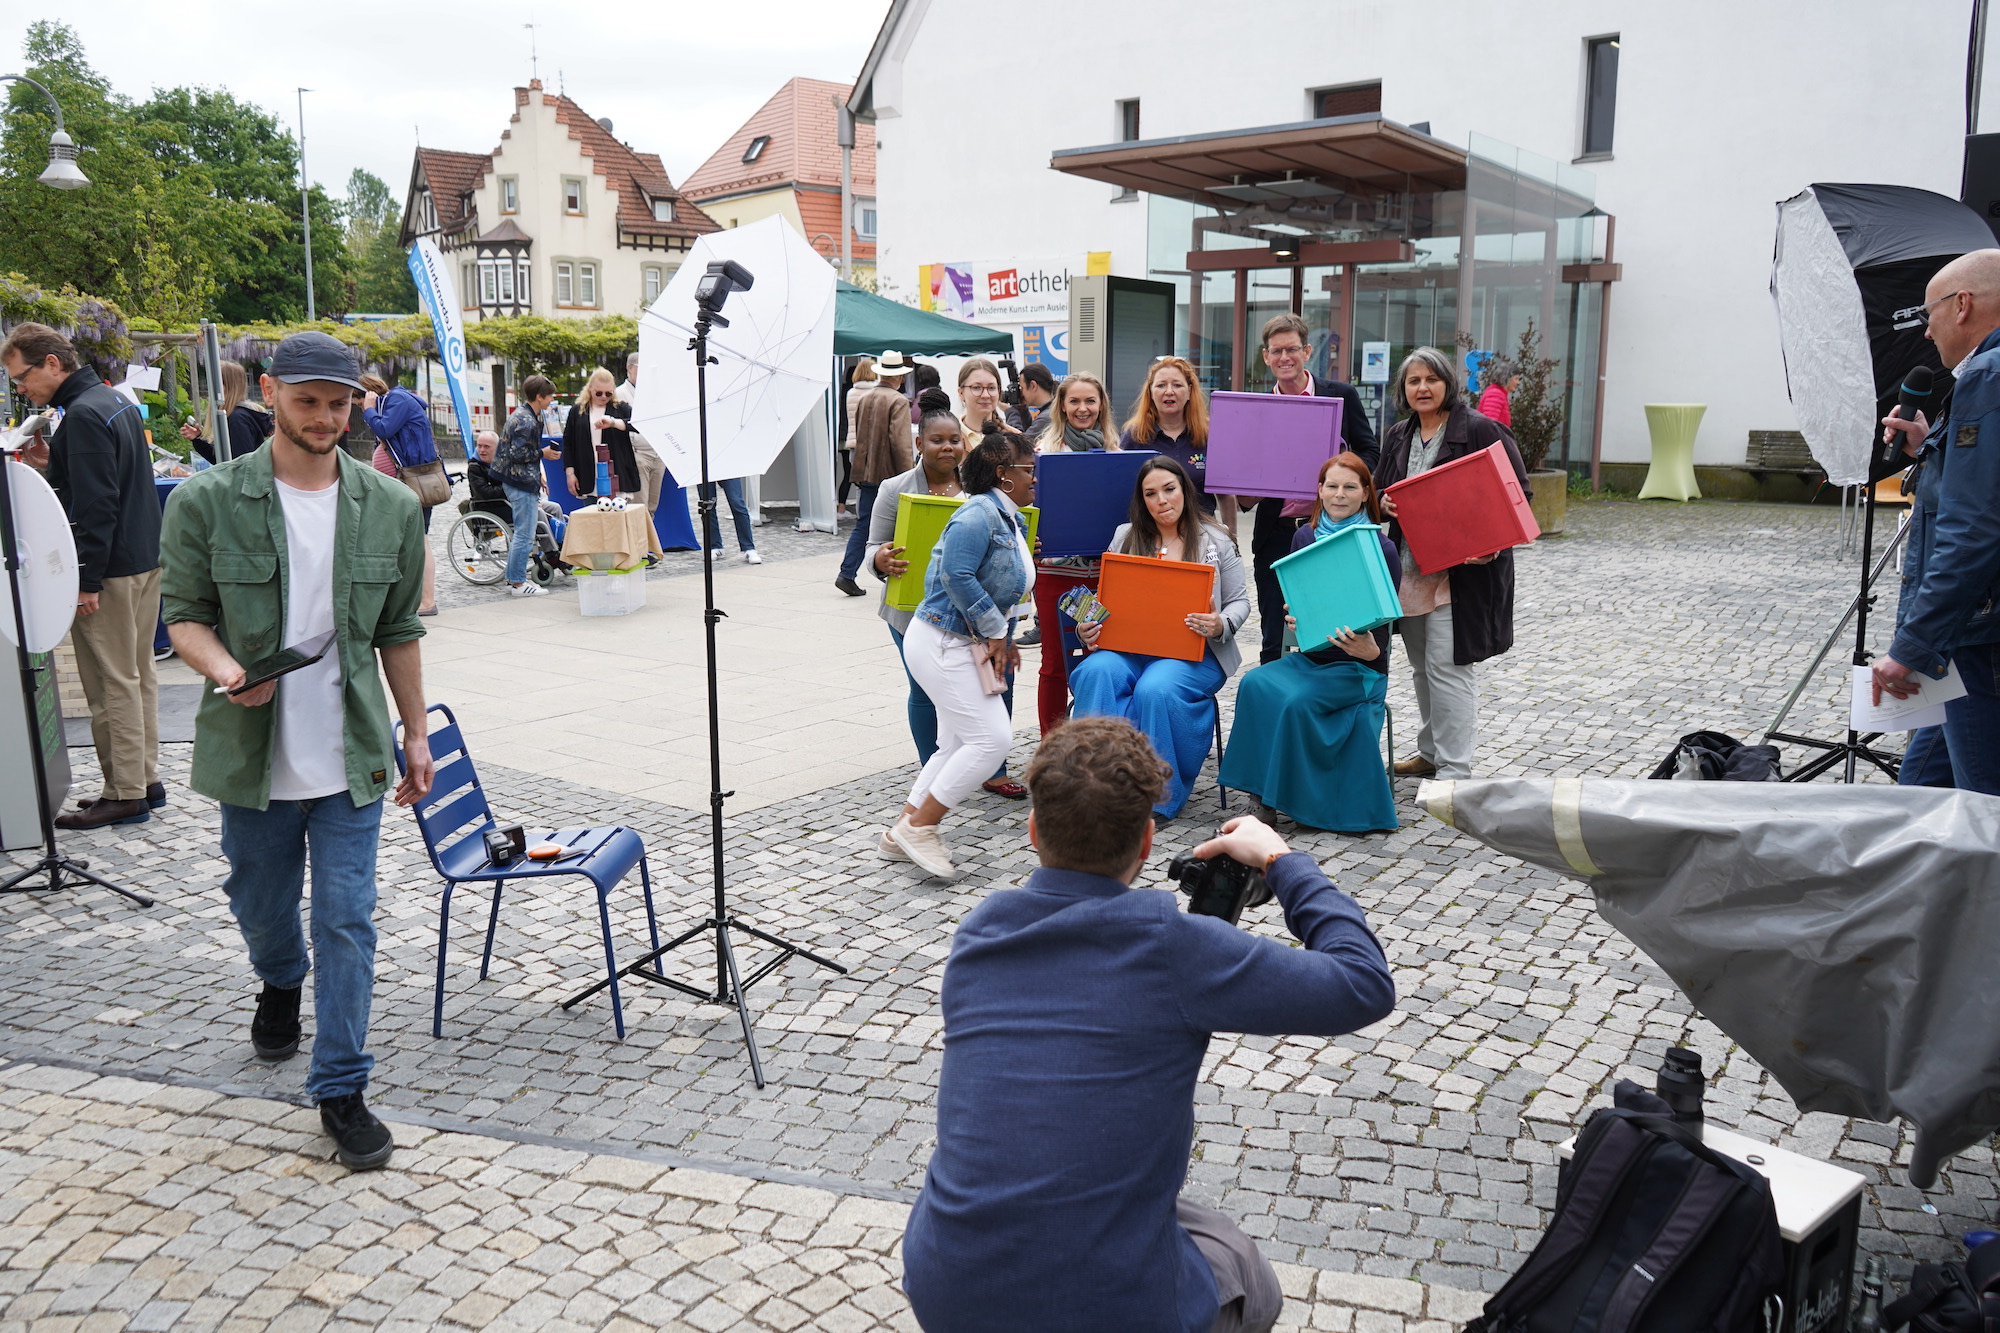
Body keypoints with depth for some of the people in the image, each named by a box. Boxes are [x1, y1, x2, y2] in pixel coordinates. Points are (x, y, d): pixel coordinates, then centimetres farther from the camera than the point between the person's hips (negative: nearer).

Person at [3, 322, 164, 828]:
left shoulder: (83, 415, -16)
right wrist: (54, 463, 11)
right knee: (138, 676, 14)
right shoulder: (116, 401, 14)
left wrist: (87, 580, -20)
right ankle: (146, 780, 22)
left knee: (112, 684, -3)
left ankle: (125, 795, 3)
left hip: (111, 568, -10)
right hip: (147, 558, 10)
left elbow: (96, 506, -21)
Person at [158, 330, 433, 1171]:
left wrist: (416, 734, 8)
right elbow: (185, 613, -1)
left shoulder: (391, 508, 0)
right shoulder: (206, 502, -6)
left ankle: (341, 1090, 11)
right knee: (260, 905, 19)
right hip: (252, 751, 0)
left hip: (351, 754, 0)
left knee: (347, 919, 0)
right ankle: (282, 985, 54)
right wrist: (222, 667, -23)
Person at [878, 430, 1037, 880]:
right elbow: (958, 577, -26)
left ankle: (900, 835, 21)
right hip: (942, 643, -11)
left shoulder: (1012, 521, 15)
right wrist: (996, 632, -19)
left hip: (965, 647, 11)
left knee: (956, 746, 13)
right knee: (991, 738, -12)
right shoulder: (979, 514, -17)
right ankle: (918, 827, -2)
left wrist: (1004, 639, 9)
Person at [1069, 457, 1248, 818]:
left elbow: (1239, 601, 10)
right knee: (1096, 673, -32)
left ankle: (1157, 797, -18)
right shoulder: (1124, 537, 16)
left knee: (1155, 689, -34)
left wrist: (1221, 625, -13)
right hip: (1127, 647, 2)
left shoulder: (1216, 541, 10)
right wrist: (1087, 630, -6)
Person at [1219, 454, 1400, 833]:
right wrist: (1294, 618, -12)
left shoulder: (1380, 549, -7)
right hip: (1310, 656, 5)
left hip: (1358, 666, -4)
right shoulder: (1305, 538, 7)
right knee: (1255, 684, -25)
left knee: (1294, 700, -30)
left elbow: (1385, 620, -8)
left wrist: (1370, 649, -31)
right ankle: (1268, 789, -17)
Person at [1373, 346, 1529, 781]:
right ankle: (1432, 752, 30)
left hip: (1462, 571, -7)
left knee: (1448, 666, -9)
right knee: (1422, 666, 16)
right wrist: (1383, 504, -2)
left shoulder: (1481, 431, -8)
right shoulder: (1398, 437, 13)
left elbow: (1517, 494, -8)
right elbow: (1381, 492, 23)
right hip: (1409, 569, 7)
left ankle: (1455, 769, -1)